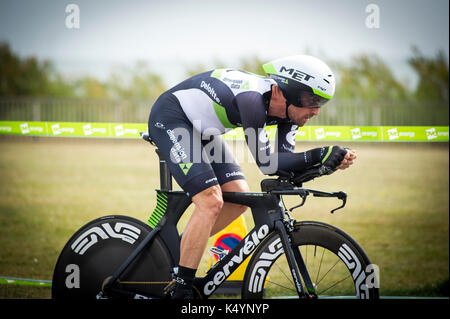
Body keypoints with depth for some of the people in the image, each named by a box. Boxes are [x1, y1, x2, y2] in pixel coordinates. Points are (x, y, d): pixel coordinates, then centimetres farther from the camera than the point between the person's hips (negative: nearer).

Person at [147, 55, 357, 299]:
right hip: (170, 118, -9)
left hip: (199, 128, 9)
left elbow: (285, 161, -9)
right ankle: (181, 292, -15)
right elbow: (266, 163, -32)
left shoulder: (286, 109, -8)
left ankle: (179, 251, 17)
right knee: (211, 201, -20)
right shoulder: (253, 98, -34)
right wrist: (319, 155, -37)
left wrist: (327, 163, -25)